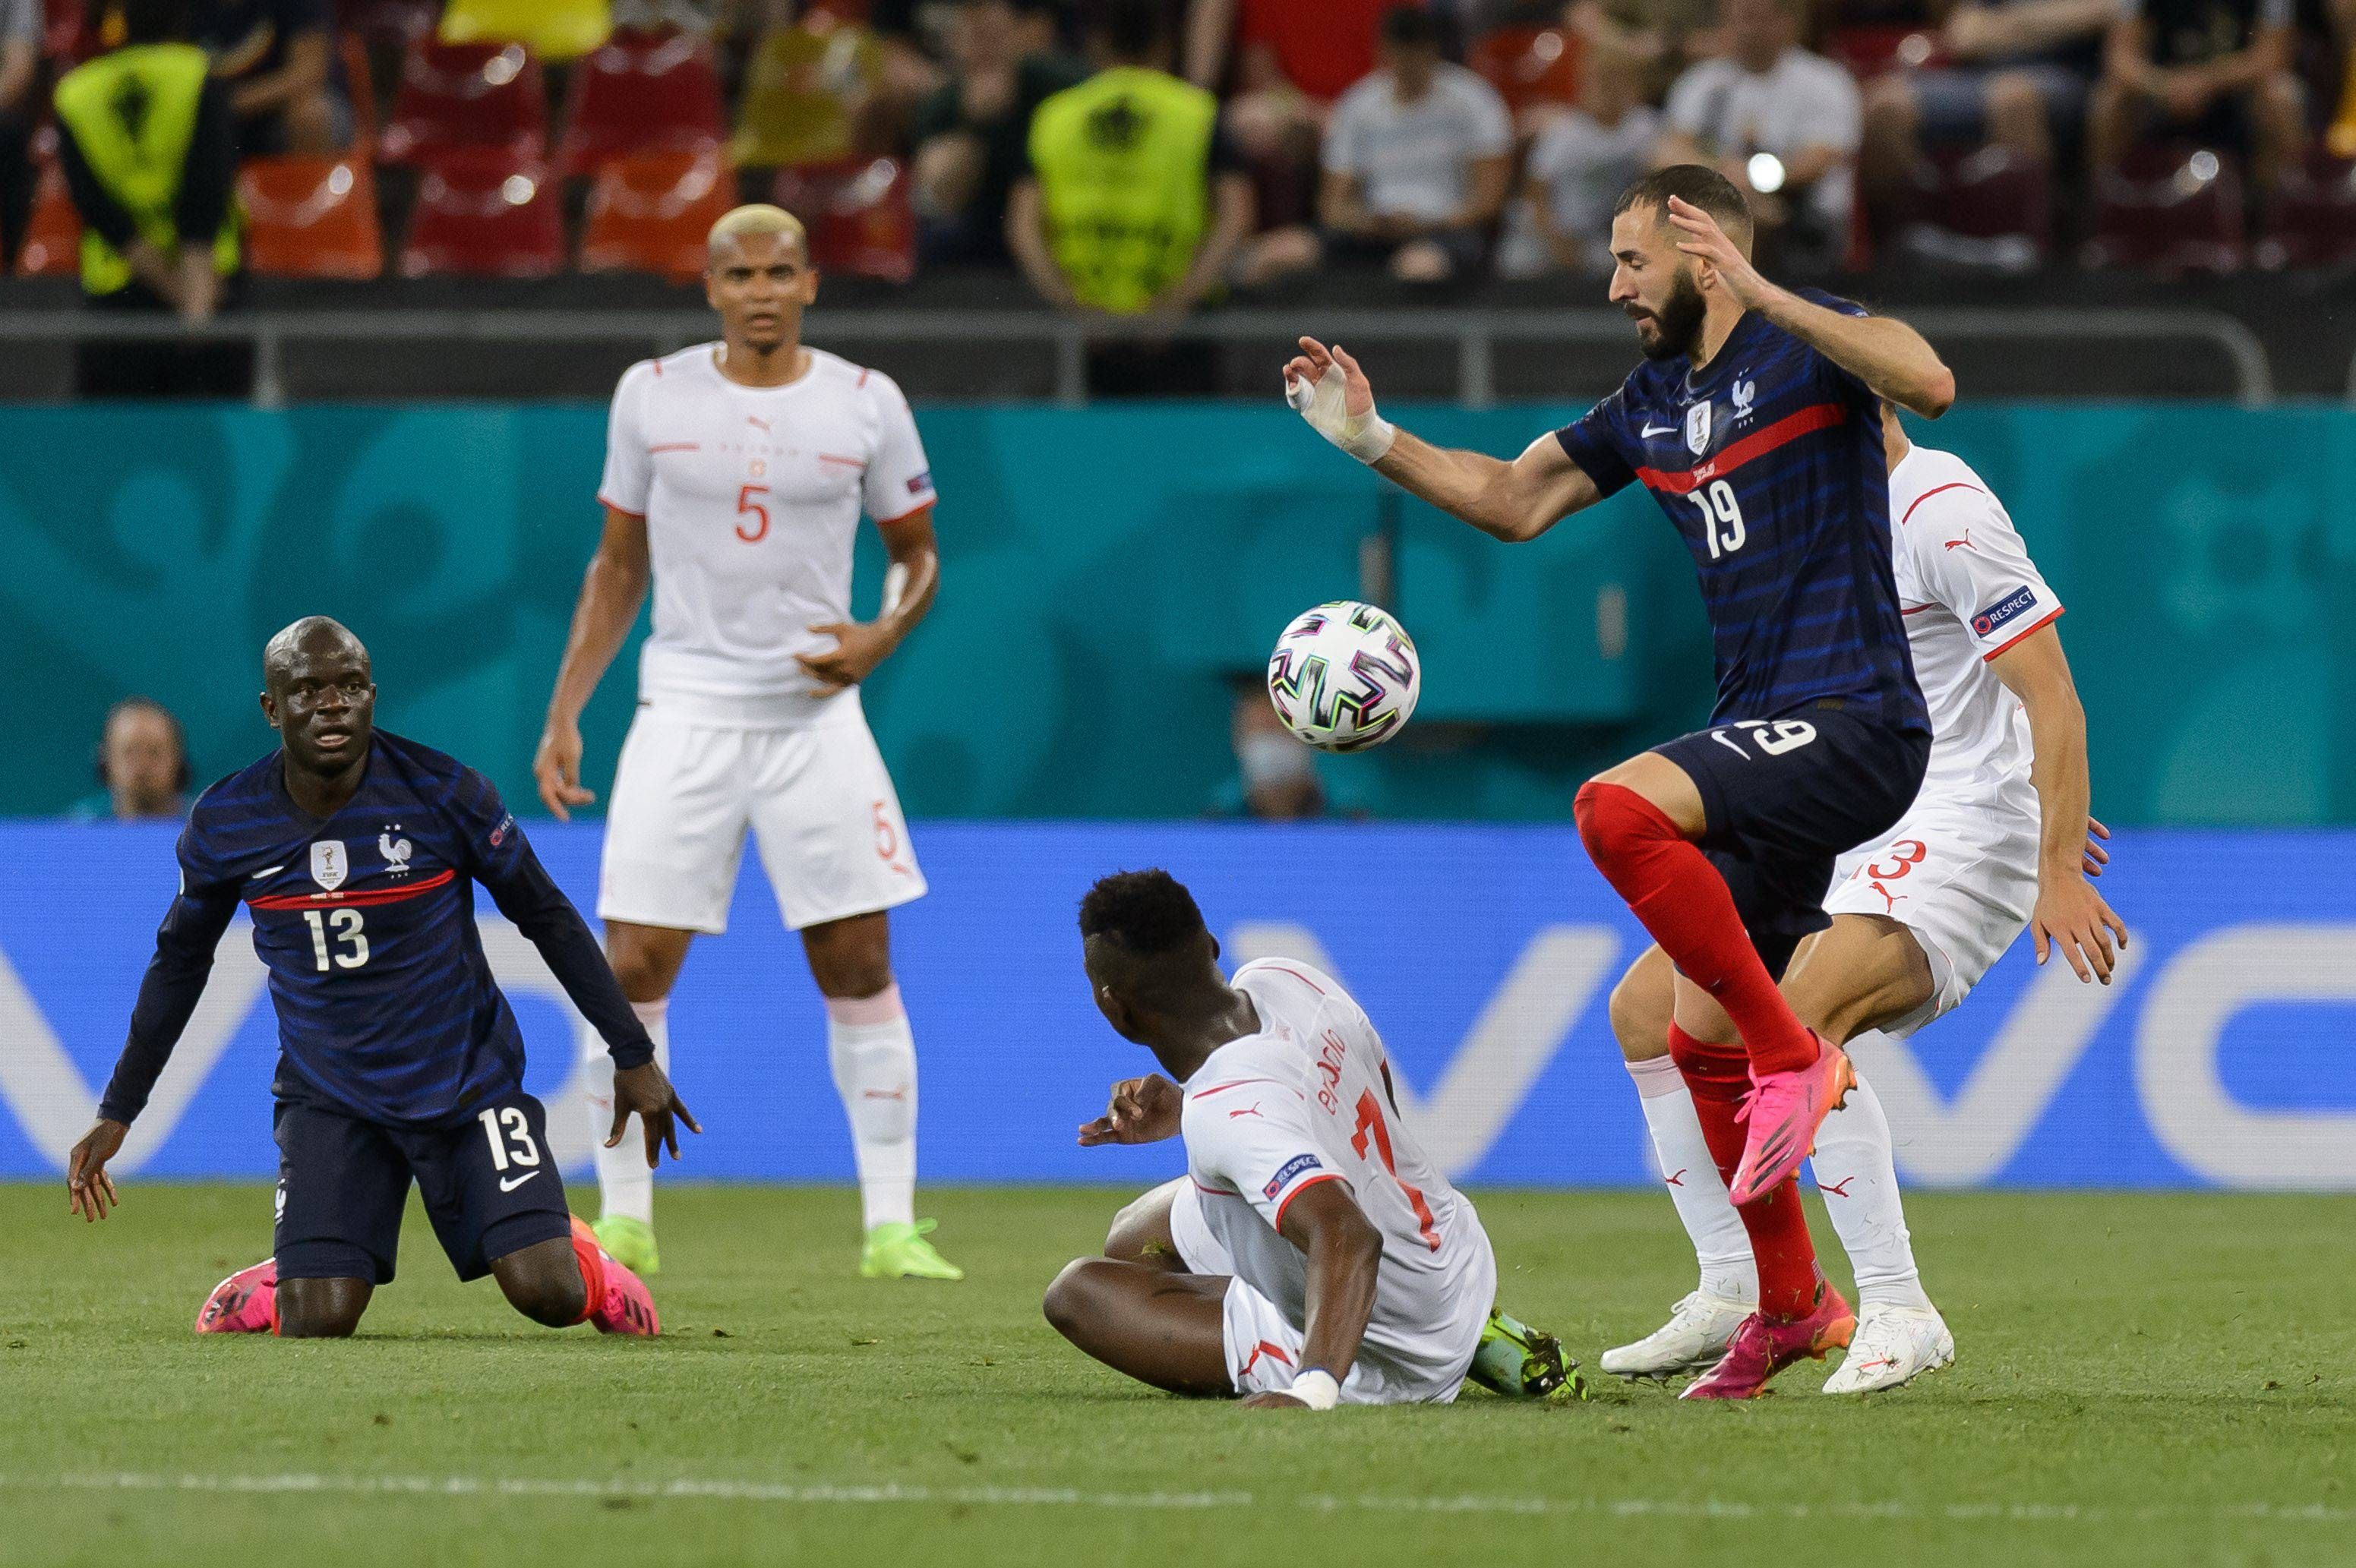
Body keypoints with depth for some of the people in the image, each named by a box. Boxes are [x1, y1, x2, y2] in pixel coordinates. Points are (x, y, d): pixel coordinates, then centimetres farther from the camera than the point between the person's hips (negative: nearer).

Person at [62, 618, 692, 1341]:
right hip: (328, 1100, 1)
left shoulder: (443, 792, -13)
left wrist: (633, 1056, 2)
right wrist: (116, 1114, 13)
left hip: (469, 1083, -1)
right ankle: (263, 1292, 21)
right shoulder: (224, 826, -7)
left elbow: (549, 919, -1)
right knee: (318, 1323, -16)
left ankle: (584, 1262, 23)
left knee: (548, 1295, -15)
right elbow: (179, 962, 10)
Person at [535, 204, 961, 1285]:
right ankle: (623, 1224, 4)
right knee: (633, 970, -6)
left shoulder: (865, 404, 1)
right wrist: (564, 712, 5)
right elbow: (620, 564, 11)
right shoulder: (652, 394, 3)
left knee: (860, 966, -2)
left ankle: (892, 1226, 4)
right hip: (684, 709, 0)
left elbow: (917, 552, 12)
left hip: (815, 711, 0)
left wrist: (883, 636, -10)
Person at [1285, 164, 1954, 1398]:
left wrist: (1759, 293, -31)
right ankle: (1791, 1303, 19)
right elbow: (1513, 500, 26)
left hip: (1854, 721, -9)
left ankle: (1795, 1056, -20)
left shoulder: (1803, 348, -6)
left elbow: (1928, 383, -27)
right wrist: (1371, 439, 16)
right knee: (1702, 1039, 7)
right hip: (1766, 736, 9)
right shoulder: (1651, 406, 17)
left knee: (1618, 809, -30)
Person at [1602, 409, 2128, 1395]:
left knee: (1797, 1026, -31)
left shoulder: (1943, 512, -17)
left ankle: (1898, 1313, -26)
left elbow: (2051, 698, -18)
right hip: (1858, 842, 10)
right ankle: (1733, 1296, 6)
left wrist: (2057, 871, -24)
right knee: (1647, 1007, 3)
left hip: (1958, 836, -10)